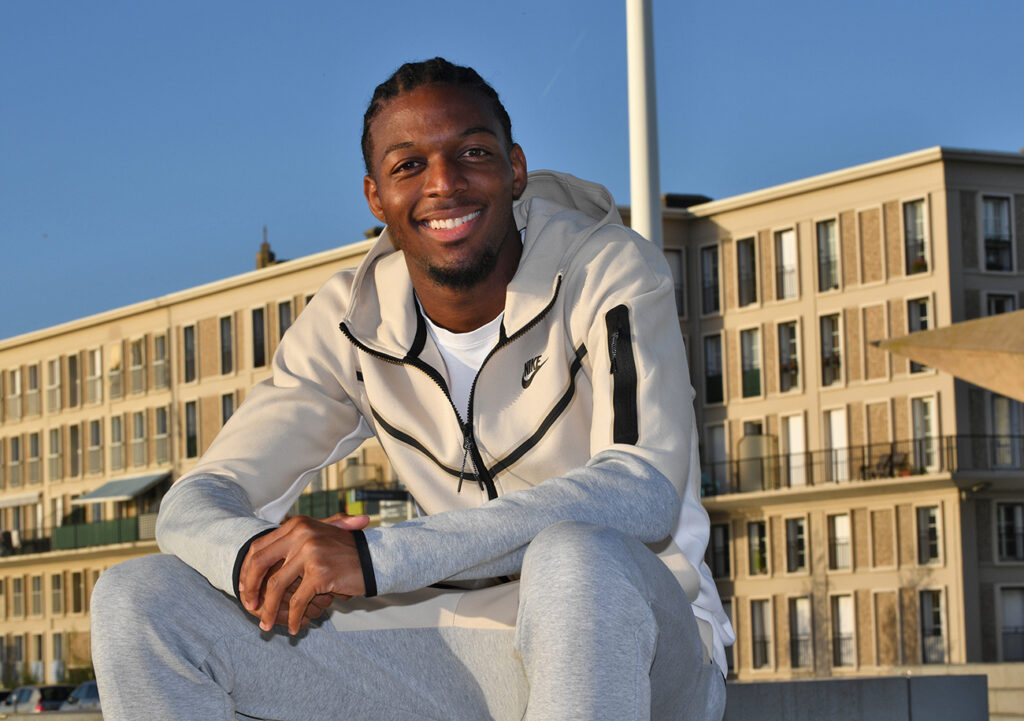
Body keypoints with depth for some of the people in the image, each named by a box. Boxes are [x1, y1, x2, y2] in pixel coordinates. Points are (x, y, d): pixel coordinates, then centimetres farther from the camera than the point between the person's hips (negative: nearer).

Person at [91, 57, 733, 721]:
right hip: (472, 654, 5)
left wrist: (378, 557, -36)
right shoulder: (350, 321, 2)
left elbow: (645, 491, -29)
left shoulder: (608, 268, -12)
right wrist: (257, 553, -30)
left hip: (644, 650, -4)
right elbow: (195, 504, -1)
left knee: (575, 560, -43)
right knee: (137, 600, -9)